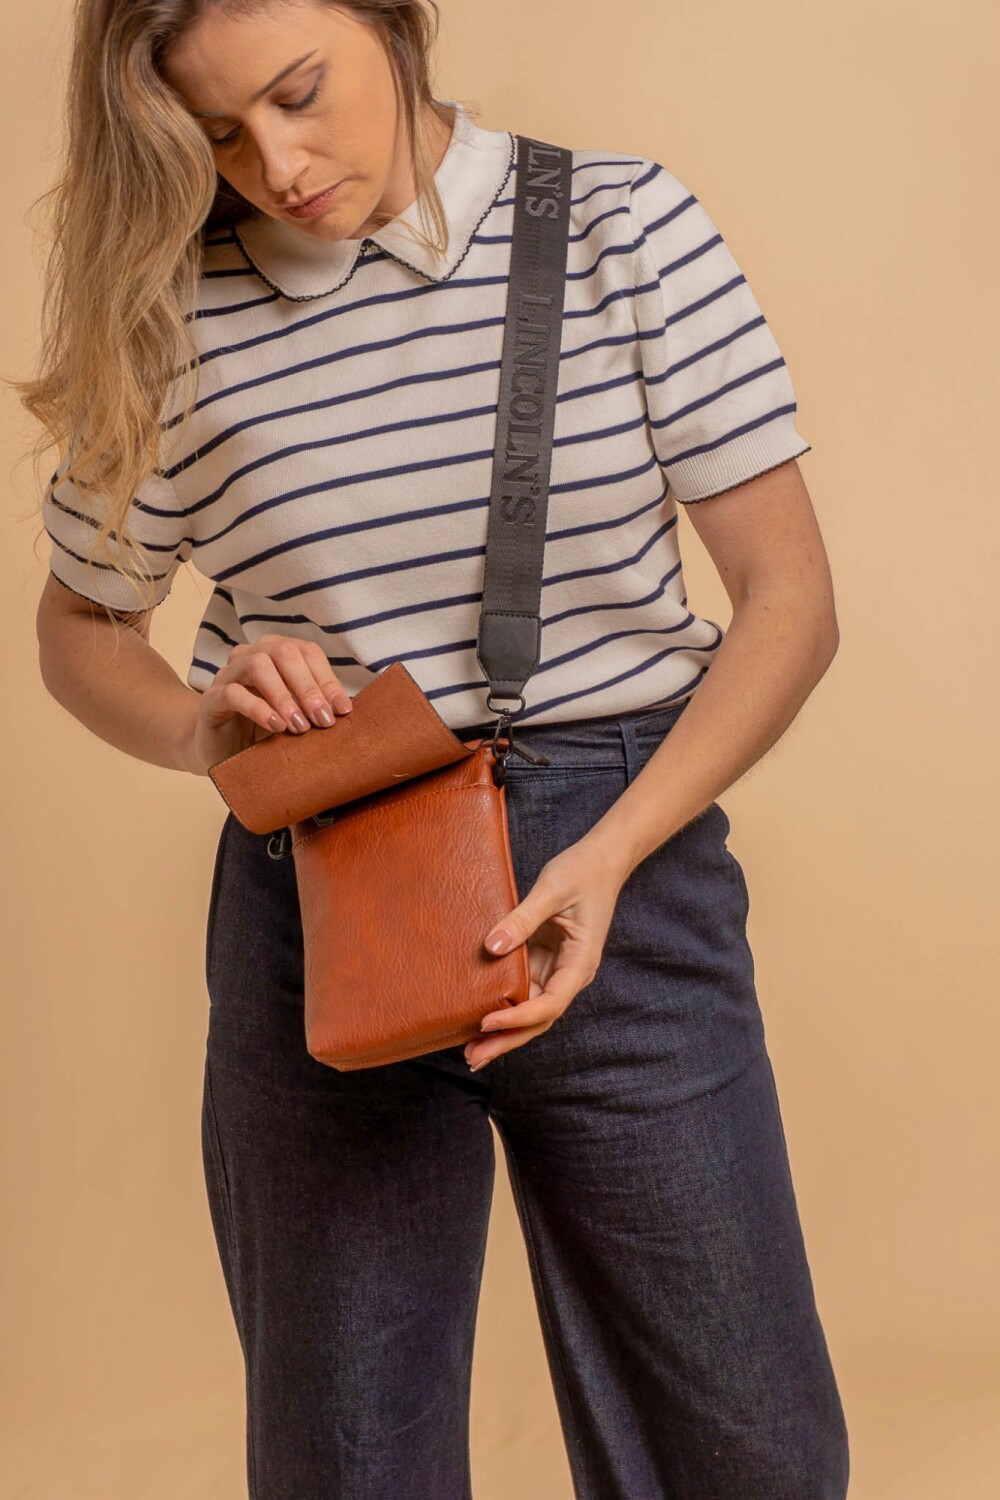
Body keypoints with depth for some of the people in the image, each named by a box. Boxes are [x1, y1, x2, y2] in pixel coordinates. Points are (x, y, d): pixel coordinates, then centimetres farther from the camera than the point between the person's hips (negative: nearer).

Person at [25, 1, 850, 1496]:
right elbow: (80, 626, 13)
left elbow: (789, 596, -4)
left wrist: (610, 856, -16)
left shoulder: (625, 226, -3)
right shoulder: (182, 319, 0)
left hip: (626, 872, 0)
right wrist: (205, 728, -9)